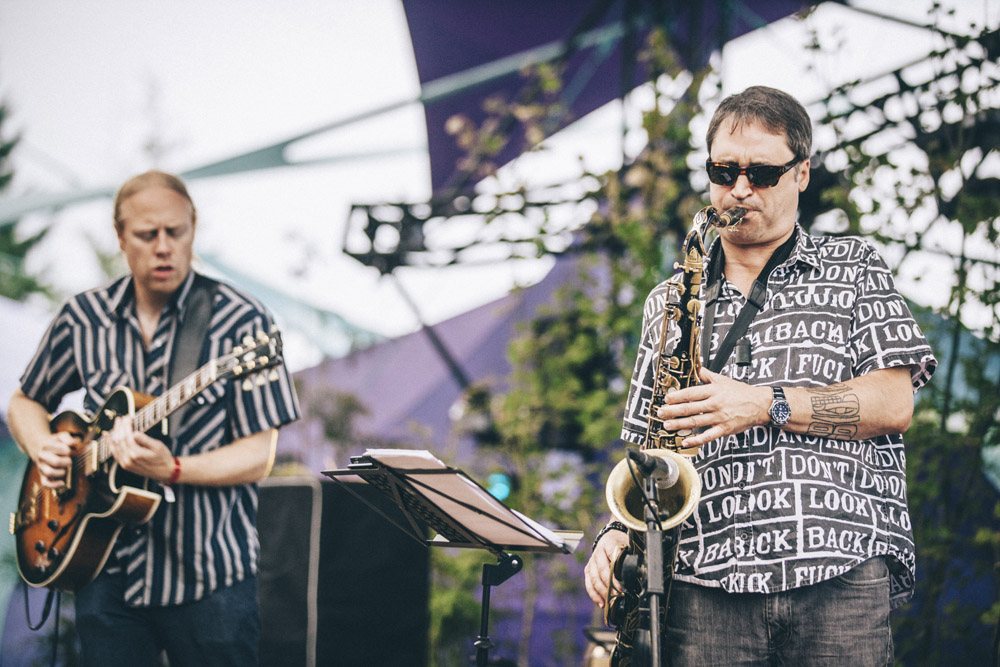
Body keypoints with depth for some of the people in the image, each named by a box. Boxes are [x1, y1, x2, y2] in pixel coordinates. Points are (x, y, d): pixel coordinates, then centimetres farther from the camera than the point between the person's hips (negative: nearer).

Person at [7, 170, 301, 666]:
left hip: (211, 574, -3)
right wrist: (41, 447, -1)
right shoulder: (82, 318, 5)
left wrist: (172, 470, -25)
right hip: (105, 572, 3)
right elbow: (25, 402, 20)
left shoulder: (240, 322, -7)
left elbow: (259, 456, -10)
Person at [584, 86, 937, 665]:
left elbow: (894, 405, 0)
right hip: (708, 588, 2)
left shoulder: (853, 268, 12)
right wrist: (617, 532, 1)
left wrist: (768, 405, -10)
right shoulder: (669, 302, 21)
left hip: (841, 575, -2)